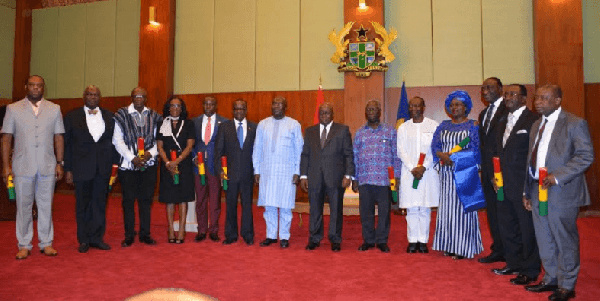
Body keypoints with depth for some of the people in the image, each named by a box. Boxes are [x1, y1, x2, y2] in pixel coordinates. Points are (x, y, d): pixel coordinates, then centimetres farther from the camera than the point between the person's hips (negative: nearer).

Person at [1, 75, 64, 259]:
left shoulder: (54, 109, 9)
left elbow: (58, 138, 7)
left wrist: (59, 163, 2)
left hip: (47, 167, 1)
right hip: (22, 167, 0)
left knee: (46, 206, 6)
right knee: (23, 206, 5)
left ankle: (46, 243, 16)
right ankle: (24, 245, 16)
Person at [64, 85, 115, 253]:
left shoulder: (109, 117, 9)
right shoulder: (72, 117, 4)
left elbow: (113, 142, 10)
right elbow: (66, 144, 2)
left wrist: (114, 165, 2)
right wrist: (68, 169, -4)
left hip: (103, 168, 2)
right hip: (81, 168, -2)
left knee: (100, 203, 6)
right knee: (83, 205, 7)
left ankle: (96, 237, 17)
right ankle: (84, 240, 18)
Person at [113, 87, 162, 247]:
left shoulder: (153, 117, 8)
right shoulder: (122, 115, 0)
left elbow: (158, 139, 7)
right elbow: (117, 141, -3)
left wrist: (151, 153, -11)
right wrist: (132, 158, -11)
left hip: (149, 164, 2)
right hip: (128, 165, -2)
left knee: (146, 199, 7)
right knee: (128, 200, 3)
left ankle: (145, 234, 17)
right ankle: (129, 235, 15)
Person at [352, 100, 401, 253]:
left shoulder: (390, 131, 7)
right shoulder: (359, 133, 12)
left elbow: (396, 156, 5)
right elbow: (355, 157, 11)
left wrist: (396, 177, -1)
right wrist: (354, 179, 6)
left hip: (384, 179, -1)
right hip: (364, 180, 2)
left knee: (384, 211, 2)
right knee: (366, 211, 6)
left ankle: (382, 240, 16)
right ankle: (368, 240, 19)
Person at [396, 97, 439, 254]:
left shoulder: (433, 126, 4)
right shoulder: (403, 128, 10)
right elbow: (401, 151, 5)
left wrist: (424, 167, -12)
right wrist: (412, 168, -8)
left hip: (428, 172, -1)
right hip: (409, 172, 1)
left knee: (425, 208, 2)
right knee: (411, 209, 2)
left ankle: (423, 241, 10)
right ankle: (412, 241, 10)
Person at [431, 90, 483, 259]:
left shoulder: (473, 126, 1)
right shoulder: (443, 126, 14)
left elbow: (475, 150, -8)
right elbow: (435, 146, 6)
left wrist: (454, 156, -17)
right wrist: (443, 155, -14)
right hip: (446, 173, 4)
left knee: (462, 207, -4)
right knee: (447, 207, 5)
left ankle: (463, 248, 4)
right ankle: (449, 245, 13)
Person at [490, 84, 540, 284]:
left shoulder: (533, 120, -10)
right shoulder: (503, 123, 17)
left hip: (524, 187, -8)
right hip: (504, 186, 8)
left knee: (528, 229, 3)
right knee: (507, 227, 17)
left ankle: (530, 271, 17)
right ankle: (514, 264, 32)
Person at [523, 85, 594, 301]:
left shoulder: (575, 124, -7)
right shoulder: (536, 125, 14)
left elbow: (586, 156, -14)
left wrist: (557, 176, -22)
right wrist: (527, 191, 14)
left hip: (561, 193, -7)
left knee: (565, 240, 6)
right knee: (544, 241, 16)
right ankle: (551, 279, 32)